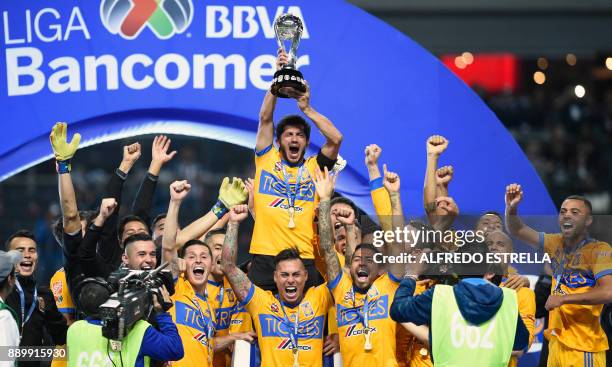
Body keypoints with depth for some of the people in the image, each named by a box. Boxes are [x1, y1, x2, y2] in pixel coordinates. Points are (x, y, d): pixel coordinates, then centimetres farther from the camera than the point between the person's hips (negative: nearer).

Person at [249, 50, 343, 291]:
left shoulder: (314, 167, 12)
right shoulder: (267, 160, 13)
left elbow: (336, 138, -1)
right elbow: (265, 118, 5)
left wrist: (306, 108, 1)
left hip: (305, 259, 0)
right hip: (265, 256, 0)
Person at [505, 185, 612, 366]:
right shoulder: (557, 243, 9)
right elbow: (517, 231, 17)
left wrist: (563, 298, -18)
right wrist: (511, 209, -5)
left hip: (583, 348, -6)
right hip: (557, 342, 6)